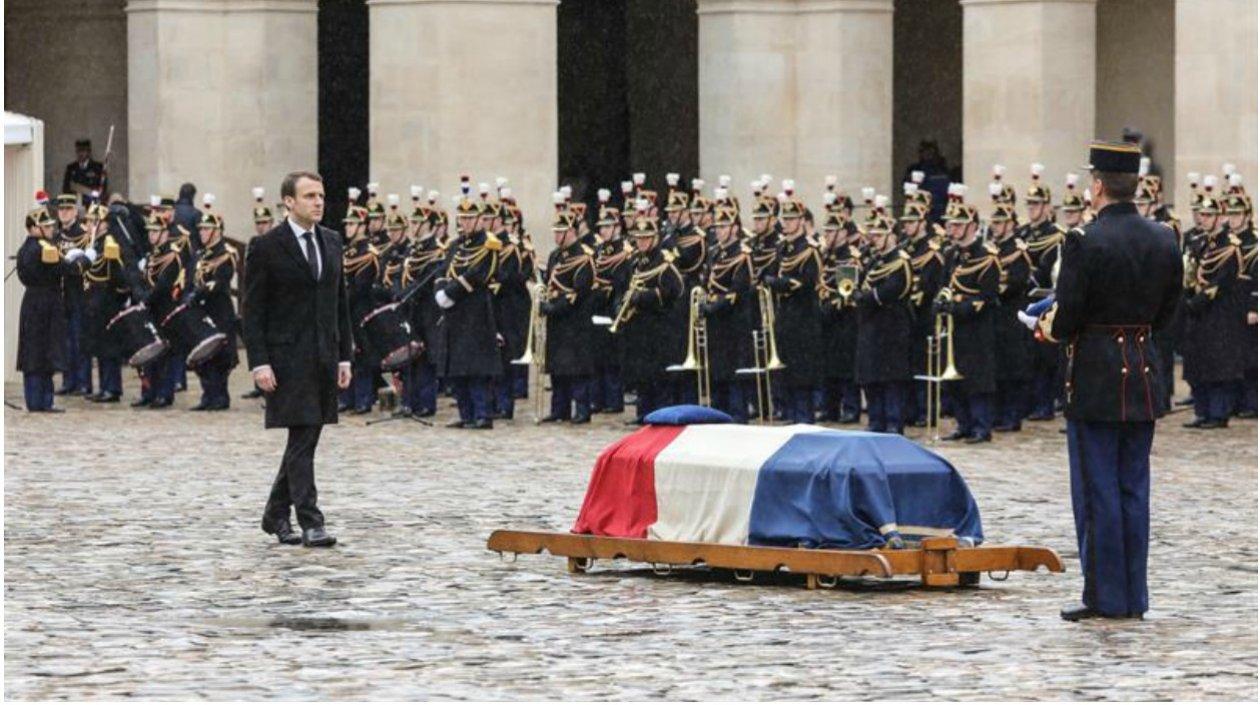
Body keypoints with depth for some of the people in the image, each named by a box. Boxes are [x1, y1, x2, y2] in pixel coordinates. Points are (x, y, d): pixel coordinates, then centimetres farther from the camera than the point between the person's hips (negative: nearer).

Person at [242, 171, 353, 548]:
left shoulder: (331, 242, 12)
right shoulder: (266, 247, -6)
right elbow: (253, 311, -7)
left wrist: (344, 355, 11)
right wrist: (258, 362, -14)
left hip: (324, 358, 6)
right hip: (288, 358, -6)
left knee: (305, 439, 10)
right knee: (302, 438, -10)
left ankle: (276, 514, 22)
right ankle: (311, 523, -11)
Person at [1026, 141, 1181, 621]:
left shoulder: (1084, 242, -15)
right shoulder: (1164, 241, 3)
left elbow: (1066, 319, -15)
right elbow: (1165, 313, 10)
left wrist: (1048, 329, 6)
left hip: (1095, 382, -6)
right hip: (1143, 379, 6)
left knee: (1097, 490, 0)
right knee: (1134, 489, 11)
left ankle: (1105, 597, 2)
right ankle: (1134, 596, 14)